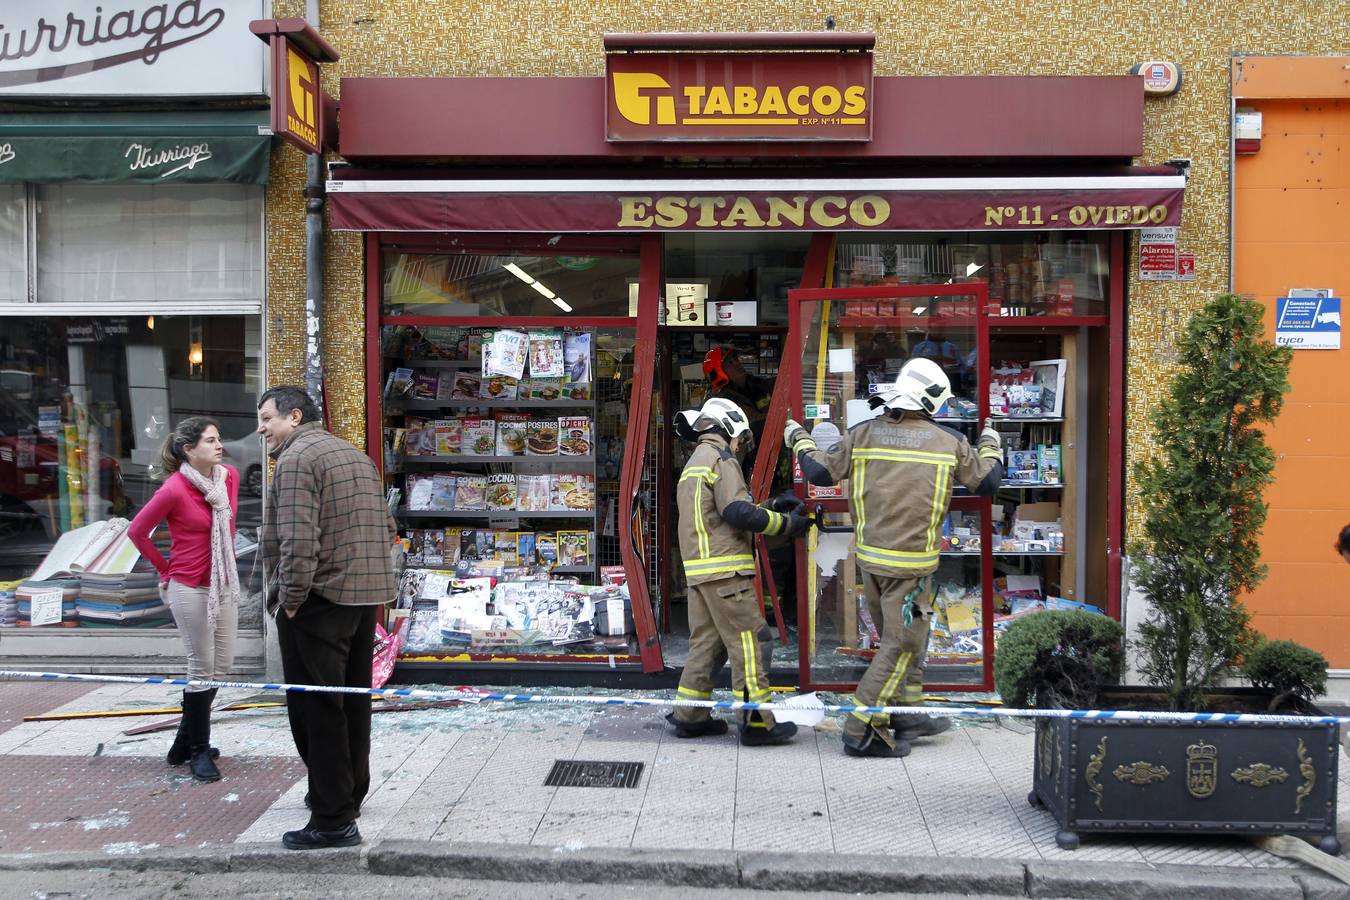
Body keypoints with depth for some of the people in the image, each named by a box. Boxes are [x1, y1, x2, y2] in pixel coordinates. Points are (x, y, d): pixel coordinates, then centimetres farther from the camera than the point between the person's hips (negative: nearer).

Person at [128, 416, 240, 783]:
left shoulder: (229, 477, 2)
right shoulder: (175, 489, -17)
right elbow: (138, 531, -6)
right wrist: (166, 569, -1)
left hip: (224, 584, 7)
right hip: (190, 588, -7)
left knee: (221, 664, 12)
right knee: (203, 668, 0)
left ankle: (186, 742, 30)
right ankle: (198, 751, 16)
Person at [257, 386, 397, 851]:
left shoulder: (296, 458, -11)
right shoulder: (356, 456, 17)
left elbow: (298, 538, -22)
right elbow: (387, 528, 18)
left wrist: (291, 597, -14)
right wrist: (361, 570, 17)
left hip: (319, 599, -9)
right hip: (367, 595, 9)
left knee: (316, 708, -3)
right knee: (353, 699, 19)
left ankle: (332, 820, 0)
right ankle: (349, 794, 33)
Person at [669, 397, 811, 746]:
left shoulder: (693, 465, 24)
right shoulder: (721, 458, -7)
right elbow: (739, 513, -18)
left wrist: (769, 508, 19)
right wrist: (787, 523, -9)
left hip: (697, 570, 9)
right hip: (725, 571, -9)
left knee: (706, 642, 14)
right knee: (749, 642, -5)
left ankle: (689, 716, 17)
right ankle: (756, 722, -3)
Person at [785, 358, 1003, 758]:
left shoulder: (862, 434, -1)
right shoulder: (949, 442, -3)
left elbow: (818, 470, 1)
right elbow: (987, 482, 10)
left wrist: (798, 439, 19)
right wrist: (990, 445, 30)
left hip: (869, 557, 5)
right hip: (910, 564, -5)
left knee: (901, 637, 21)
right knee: (901, 645, 3)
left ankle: (909, 715, 31)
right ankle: (861, 731, 2)